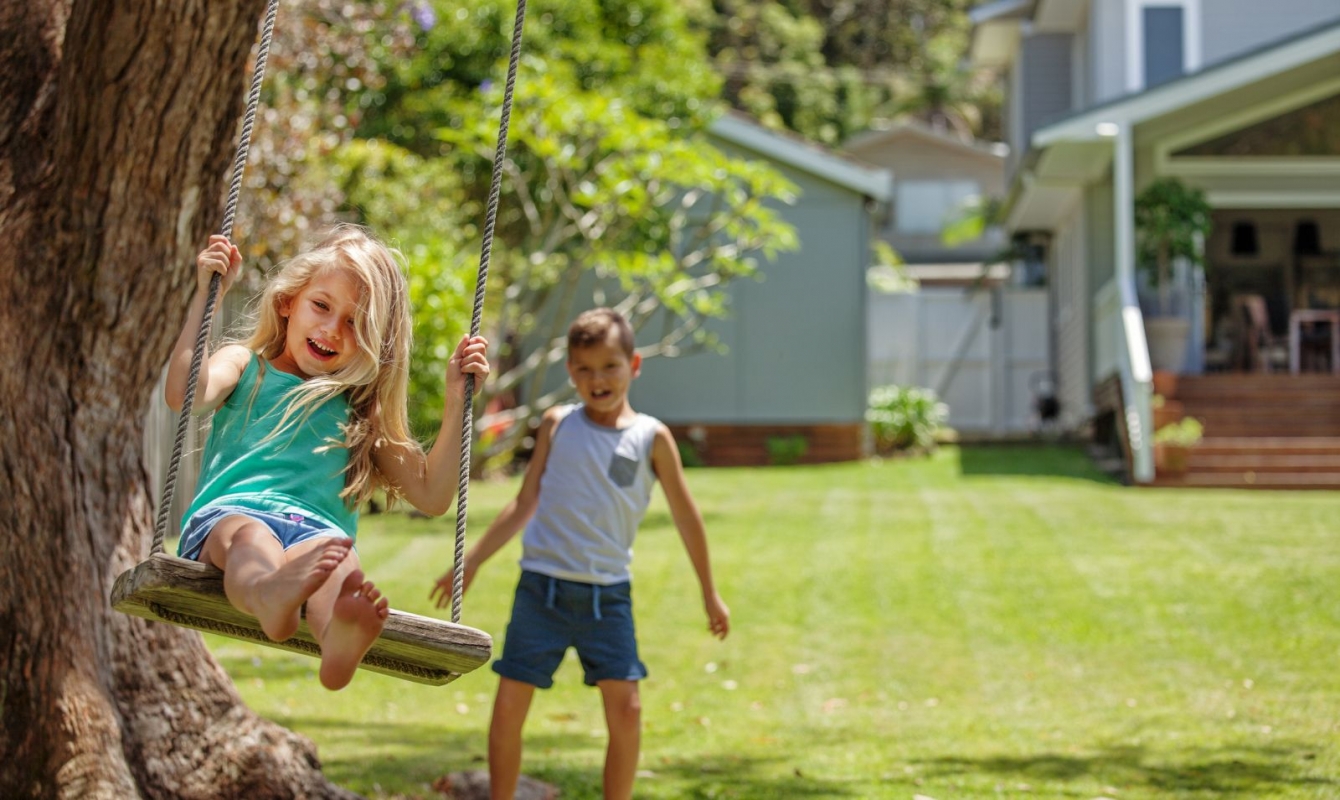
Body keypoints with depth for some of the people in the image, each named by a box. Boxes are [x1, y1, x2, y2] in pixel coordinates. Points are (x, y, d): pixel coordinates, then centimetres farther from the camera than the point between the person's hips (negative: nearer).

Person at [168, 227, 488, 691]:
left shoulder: (361, 412, 30)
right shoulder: (245, 366, 24)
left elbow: (432, 495, 23)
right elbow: (185, 396, 0)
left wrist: (456, 398, 18)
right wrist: (206, 297, 1)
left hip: (319, 531, 1)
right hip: (228, 514, -1)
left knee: (334, 554, -38)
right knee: (251, 538, -40)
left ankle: (342, 637, -74)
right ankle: (269, 597, -78)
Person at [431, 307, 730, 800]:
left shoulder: (651, 438, 1)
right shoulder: (557, 424, 5)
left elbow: (685, 516, 8)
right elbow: (524, 505, 12)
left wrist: (709, 593, 12)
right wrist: (471, 562, 12)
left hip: (607, 594, -1)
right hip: (542, 587, 1)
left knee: (626, 708, -7)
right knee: (509, 704, 0)